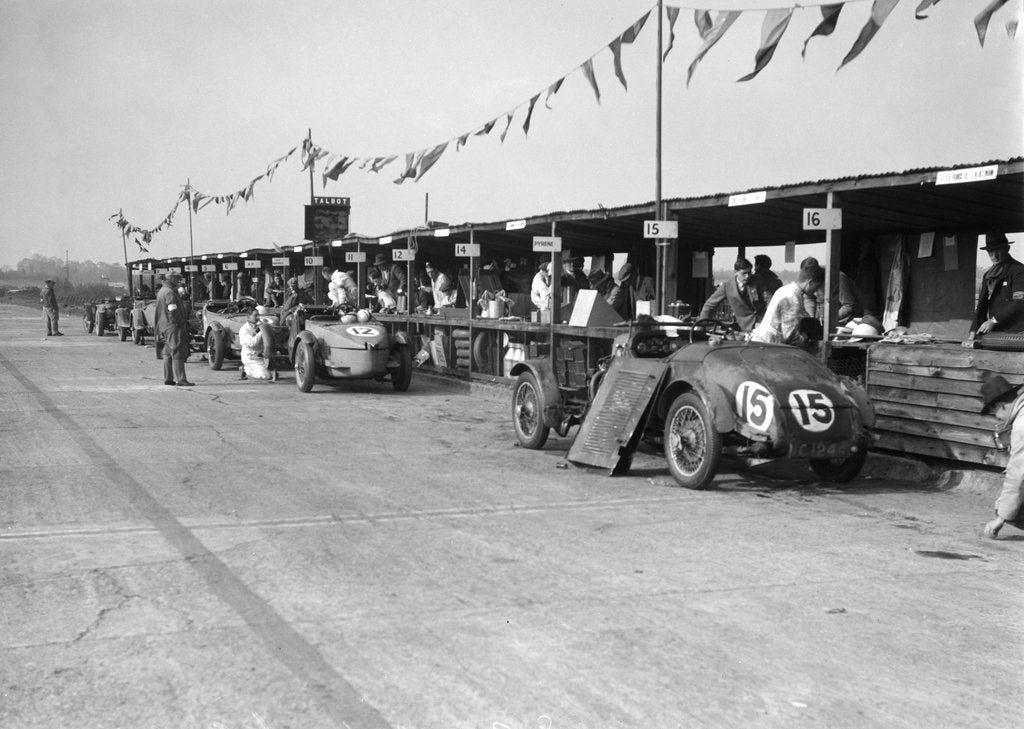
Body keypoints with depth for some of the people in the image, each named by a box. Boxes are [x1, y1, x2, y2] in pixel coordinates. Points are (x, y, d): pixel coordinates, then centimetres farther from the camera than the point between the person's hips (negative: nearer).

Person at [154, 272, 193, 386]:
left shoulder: (162, 291, 17)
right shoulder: (169, 293, -15)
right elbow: (173, 312, -21)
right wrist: (182, 323, -15)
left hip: (164, 327, 10)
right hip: (173, 327, -10)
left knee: (168, 353, 15)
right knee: (178, 352, -10)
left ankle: (168, 378, 19)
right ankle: (180, 379, -14)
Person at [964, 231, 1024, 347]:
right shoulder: (987, 275, 18)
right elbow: (981, 307, 14)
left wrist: (994, 320, -17)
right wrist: (972, 334, 1)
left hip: (1014, 334, -6)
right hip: (993, 333, 6)